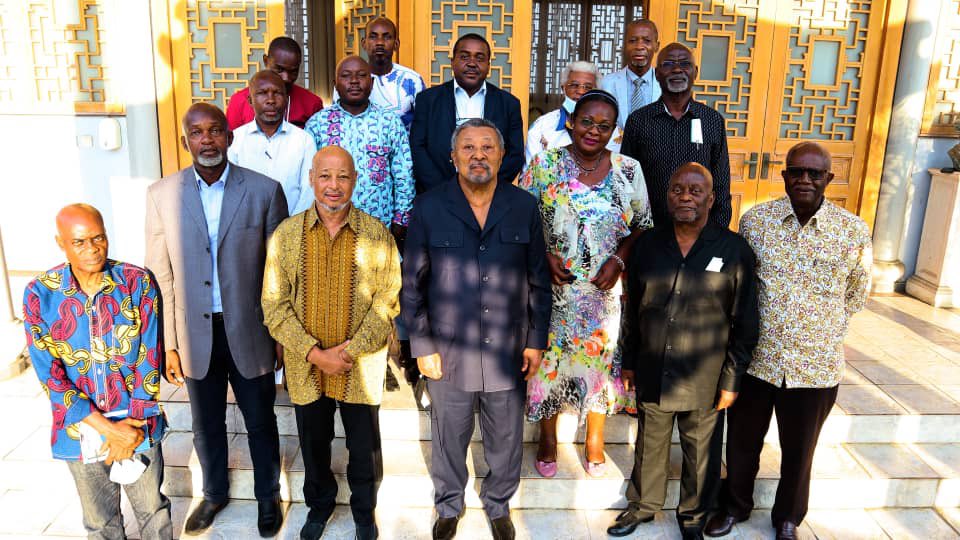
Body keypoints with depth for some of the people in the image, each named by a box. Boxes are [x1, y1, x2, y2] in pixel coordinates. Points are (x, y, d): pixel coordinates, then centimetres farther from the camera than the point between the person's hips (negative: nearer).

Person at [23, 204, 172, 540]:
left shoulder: (137, 282, -9)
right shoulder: (39, 294, -9)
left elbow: (150, 357, -8)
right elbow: (49, 374, -11)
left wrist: (134, 423, -12)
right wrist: (108, 428, -15)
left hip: (137, 423, 0)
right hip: (80, 429, 1)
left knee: (154, 512, 15)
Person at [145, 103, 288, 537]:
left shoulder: (265, 190, -8)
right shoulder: (162, 194, -3)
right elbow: (160, 275, 0)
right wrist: (168, 344, 1)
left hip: (249, 332, -1)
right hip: (195, 334, 2)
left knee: (260, 423, 15)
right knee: (206, 426, 20)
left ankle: (268, 496, 39)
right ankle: (214, 493, 45)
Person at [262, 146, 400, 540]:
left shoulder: (377, 235, -7)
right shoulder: (286, 234, -4)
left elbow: (387, 301, -9)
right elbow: (274, 305, -6)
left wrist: (350, 350, -17)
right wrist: (315, 354, -14)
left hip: (361, 370, -1)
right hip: (306, 367, 1)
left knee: (365, 448, 15)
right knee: (313, 445, 21)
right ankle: (319, 505, 48)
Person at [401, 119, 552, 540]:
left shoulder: (525, 208, -2)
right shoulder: (428, 208, -6)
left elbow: (539, 281, 4)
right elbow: (412, 285, -2)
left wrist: (536, 341, 2)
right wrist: (422, 346, -4)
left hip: (508, 353, 1)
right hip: (448, 353, -1)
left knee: (506, 442, 17)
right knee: (448, 441, 17)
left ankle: (498, 505, 44)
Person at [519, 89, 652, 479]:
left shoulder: (629, 170, -1)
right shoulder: (544, 165, -5)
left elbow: (642, 225, 4)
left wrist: (618, 260, -11)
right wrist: (546, 257, -15)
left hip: (606, 287, 1)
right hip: (554, 285, -1)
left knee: (602, 356, 12)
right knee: (551, 356, 10)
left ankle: (595, 441, 35)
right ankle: (548, 438, 34)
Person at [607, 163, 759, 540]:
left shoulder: (734, 250, -9)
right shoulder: (648, 244, 0)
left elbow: (744, 323, -6)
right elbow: (632, 308, 7)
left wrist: (731, 380, -5)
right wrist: (629, 361, 9)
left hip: (703, 381, -2)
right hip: (652, 374, 2)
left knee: (700, 452, 16)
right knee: (650, 445, 18)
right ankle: (642, 504, 41)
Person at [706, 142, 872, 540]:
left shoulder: (854, 232, -7)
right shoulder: (755, 220, -5)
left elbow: (856, 292, 9)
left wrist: (824, 331, 7)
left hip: (816, 366, 0)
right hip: (755, 358, 1)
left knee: (799, 450, 18)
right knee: (742, 441, 17)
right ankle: (734, 506, 42)